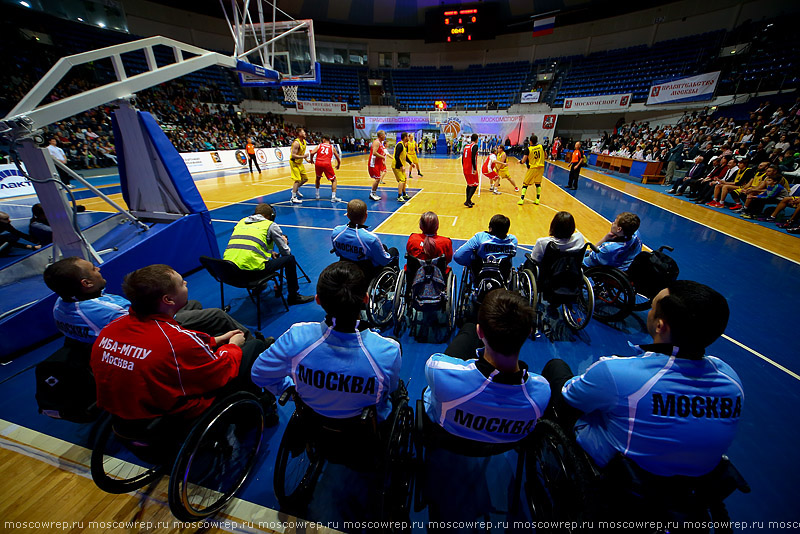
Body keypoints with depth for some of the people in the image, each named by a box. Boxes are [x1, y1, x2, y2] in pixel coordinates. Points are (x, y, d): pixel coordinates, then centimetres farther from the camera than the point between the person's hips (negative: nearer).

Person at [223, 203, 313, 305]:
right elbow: (285, 251, 7)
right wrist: (285, 242, 30)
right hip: (251, 271, -7)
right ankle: (293, 296, 16)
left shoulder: (241, 222, 22)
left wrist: (270, 252, 35)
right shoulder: (270, 225, 5)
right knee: (290, 258, 8)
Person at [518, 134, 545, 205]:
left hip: (532, 168, -4)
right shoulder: (541, 146, 1)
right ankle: (537, 199, 16)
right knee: (538, 183, 17)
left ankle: (522, 199, -2)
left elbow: (523, 161, -14)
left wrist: (520, 161, 7)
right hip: (540, 167, 4)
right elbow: (545, 156, 14)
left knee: (525, 184, 6)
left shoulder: (528, 149, -12)